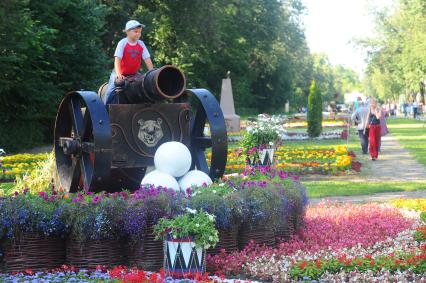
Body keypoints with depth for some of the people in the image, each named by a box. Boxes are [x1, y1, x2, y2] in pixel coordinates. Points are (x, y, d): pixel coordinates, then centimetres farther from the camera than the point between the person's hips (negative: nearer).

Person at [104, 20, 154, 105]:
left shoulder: (141, 44, -6)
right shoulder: (122, 43, -18)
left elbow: (147, 60, -7)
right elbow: (117, 59, -26)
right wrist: (118, 74, -38)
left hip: (133, 74, 4)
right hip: (120, 74, -4)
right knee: (112, 91, -15)